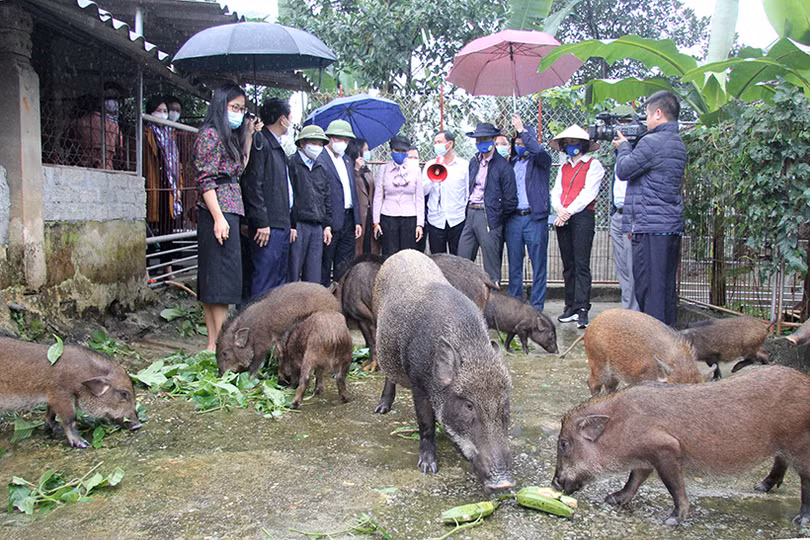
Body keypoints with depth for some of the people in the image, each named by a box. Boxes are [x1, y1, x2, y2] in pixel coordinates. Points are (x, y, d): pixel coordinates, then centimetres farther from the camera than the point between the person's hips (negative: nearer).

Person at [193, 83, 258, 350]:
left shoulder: (230, 137, 20)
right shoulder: (210, 134, -7)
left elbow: (240, 169, 20)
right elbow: (205, 180, -14)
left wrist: (248, 136, 20)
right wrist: (219, 218, -20)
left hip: (229, 212, 9)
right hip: (218, 211, -9)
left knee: (212, 280, 8)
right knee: (221, 276, -9)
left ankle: (214, 343, 11)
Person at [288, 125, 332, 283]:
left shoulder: (320, 169, 19)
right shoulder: (291, 163, -2)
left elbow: (327, 198, 22)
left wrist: (327, 225, 14)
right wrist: (290, 226, -13)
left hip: (318, 227, 6)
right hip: (297, 226, -6)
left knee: (314, 276, 7)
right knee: (292, 275, -5)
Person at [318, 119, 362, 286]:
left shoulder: (347, 161, 17)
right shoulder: (320, 160, -9)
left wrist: (357, 220, 13)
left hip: (348, 220, 7)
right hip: (330, 220, -7)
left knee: (345, 265, 11)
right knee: (325, 264, 0)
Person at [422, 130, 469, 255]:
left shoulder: (464, 165, 3)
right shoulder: (430, 165, 10)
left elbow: (469, 193, 5)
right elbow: (423, 191, 2)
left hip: (457, 221, -2)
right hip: (435, 220, 2)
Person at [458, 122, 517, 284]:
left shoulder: (502, 166, -6)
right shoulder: (473, 162, 14)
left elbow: (510, 200, -7)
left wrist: (498, 219, -1)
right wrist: (468, 211, 12)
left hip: (488, 217, -6)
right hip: (470, 214, 6)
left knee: (491, 263, 0)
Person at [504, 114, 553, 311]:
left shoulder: (540, 161, 4)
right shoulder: (511, 163, 17)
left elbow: (539, 150, -19)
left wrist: (522, 130, -15)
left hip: (535, 218, -4)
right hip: (513, 219, 4)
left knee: (538, 264, -1)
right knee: (514, 264, 9)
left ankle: (536, 306, 6)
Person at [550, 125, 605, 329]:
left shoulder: (593, 165, 4)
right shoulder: (563, 167, 21)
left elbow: (588, 193, -7)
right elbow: (556, 192, 14)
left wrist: (569, 211, -12)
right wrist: (560, 209, -6)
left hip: (582, 217, -6)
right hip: (563, 218, 6)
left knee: (581, 264, -11)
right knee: (568, 265, 6)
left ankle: (582, 310, -13)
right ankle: (571, 307, 10)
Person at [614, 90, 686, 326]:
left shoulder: (652, 142, -13)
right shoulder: (679, 144, 16)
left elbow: (624, 170, -5)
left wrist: (624, 146, 9)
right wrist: (631, 144, 15)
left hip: (651, 226, -9)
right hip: (673, 225, 9)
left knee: (649, 286, -6)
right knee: (667, 285, 14)